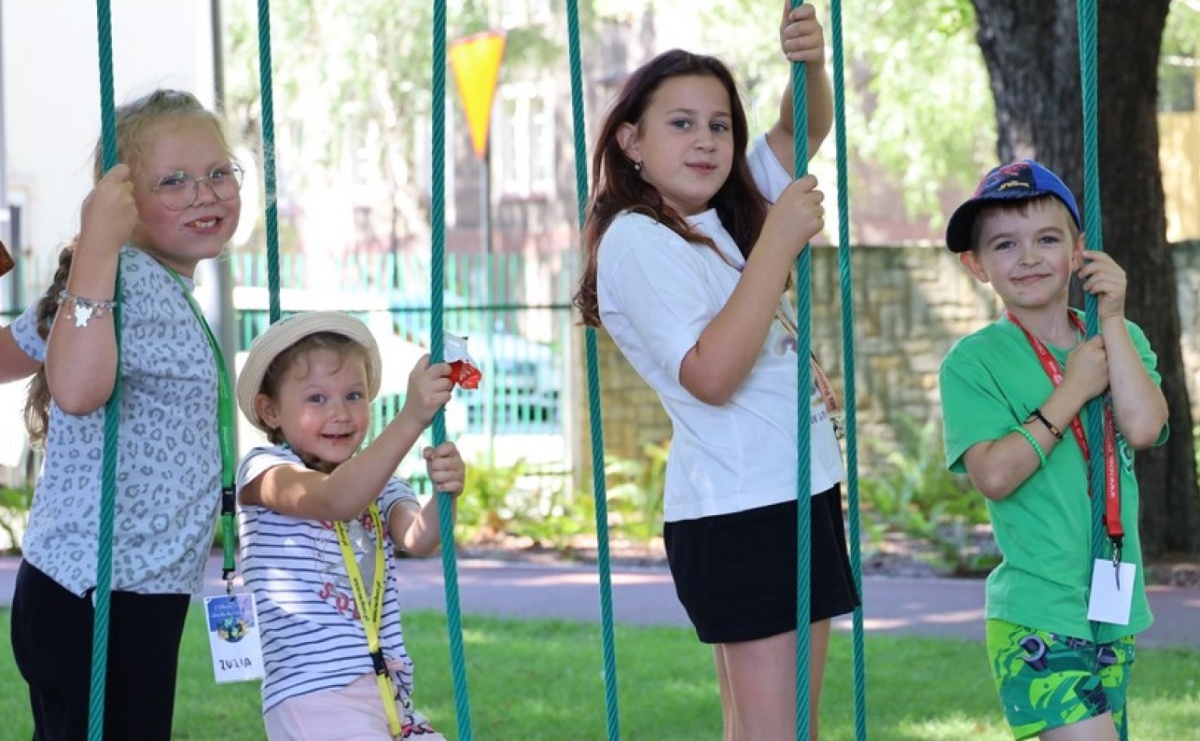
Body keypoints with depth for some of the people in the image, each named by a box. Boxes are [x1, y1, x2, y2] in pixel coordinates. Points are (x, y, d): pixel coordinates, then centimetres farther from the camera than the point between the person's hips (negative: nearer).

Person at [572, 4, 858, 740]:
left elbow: (805, 130, 16)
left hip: (798, 494, 9)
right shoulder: (637, 239, -12)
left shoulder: (727, 216, 13)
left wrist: (810, 63, -6)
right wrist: (780, 242, -21)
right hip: (739, 511, -9)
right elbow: (709, 374, -21)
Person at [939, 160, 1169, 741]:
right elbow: (994, 475, -16)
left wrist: (1112, 320, -8)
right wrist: (1073, 391, -12)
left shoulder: (1120, 340, 8)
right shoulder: (974, 361, -5)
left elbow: (1144, 427, -10)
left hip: (1113, 611, 5)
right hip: (1036, 618, -5)